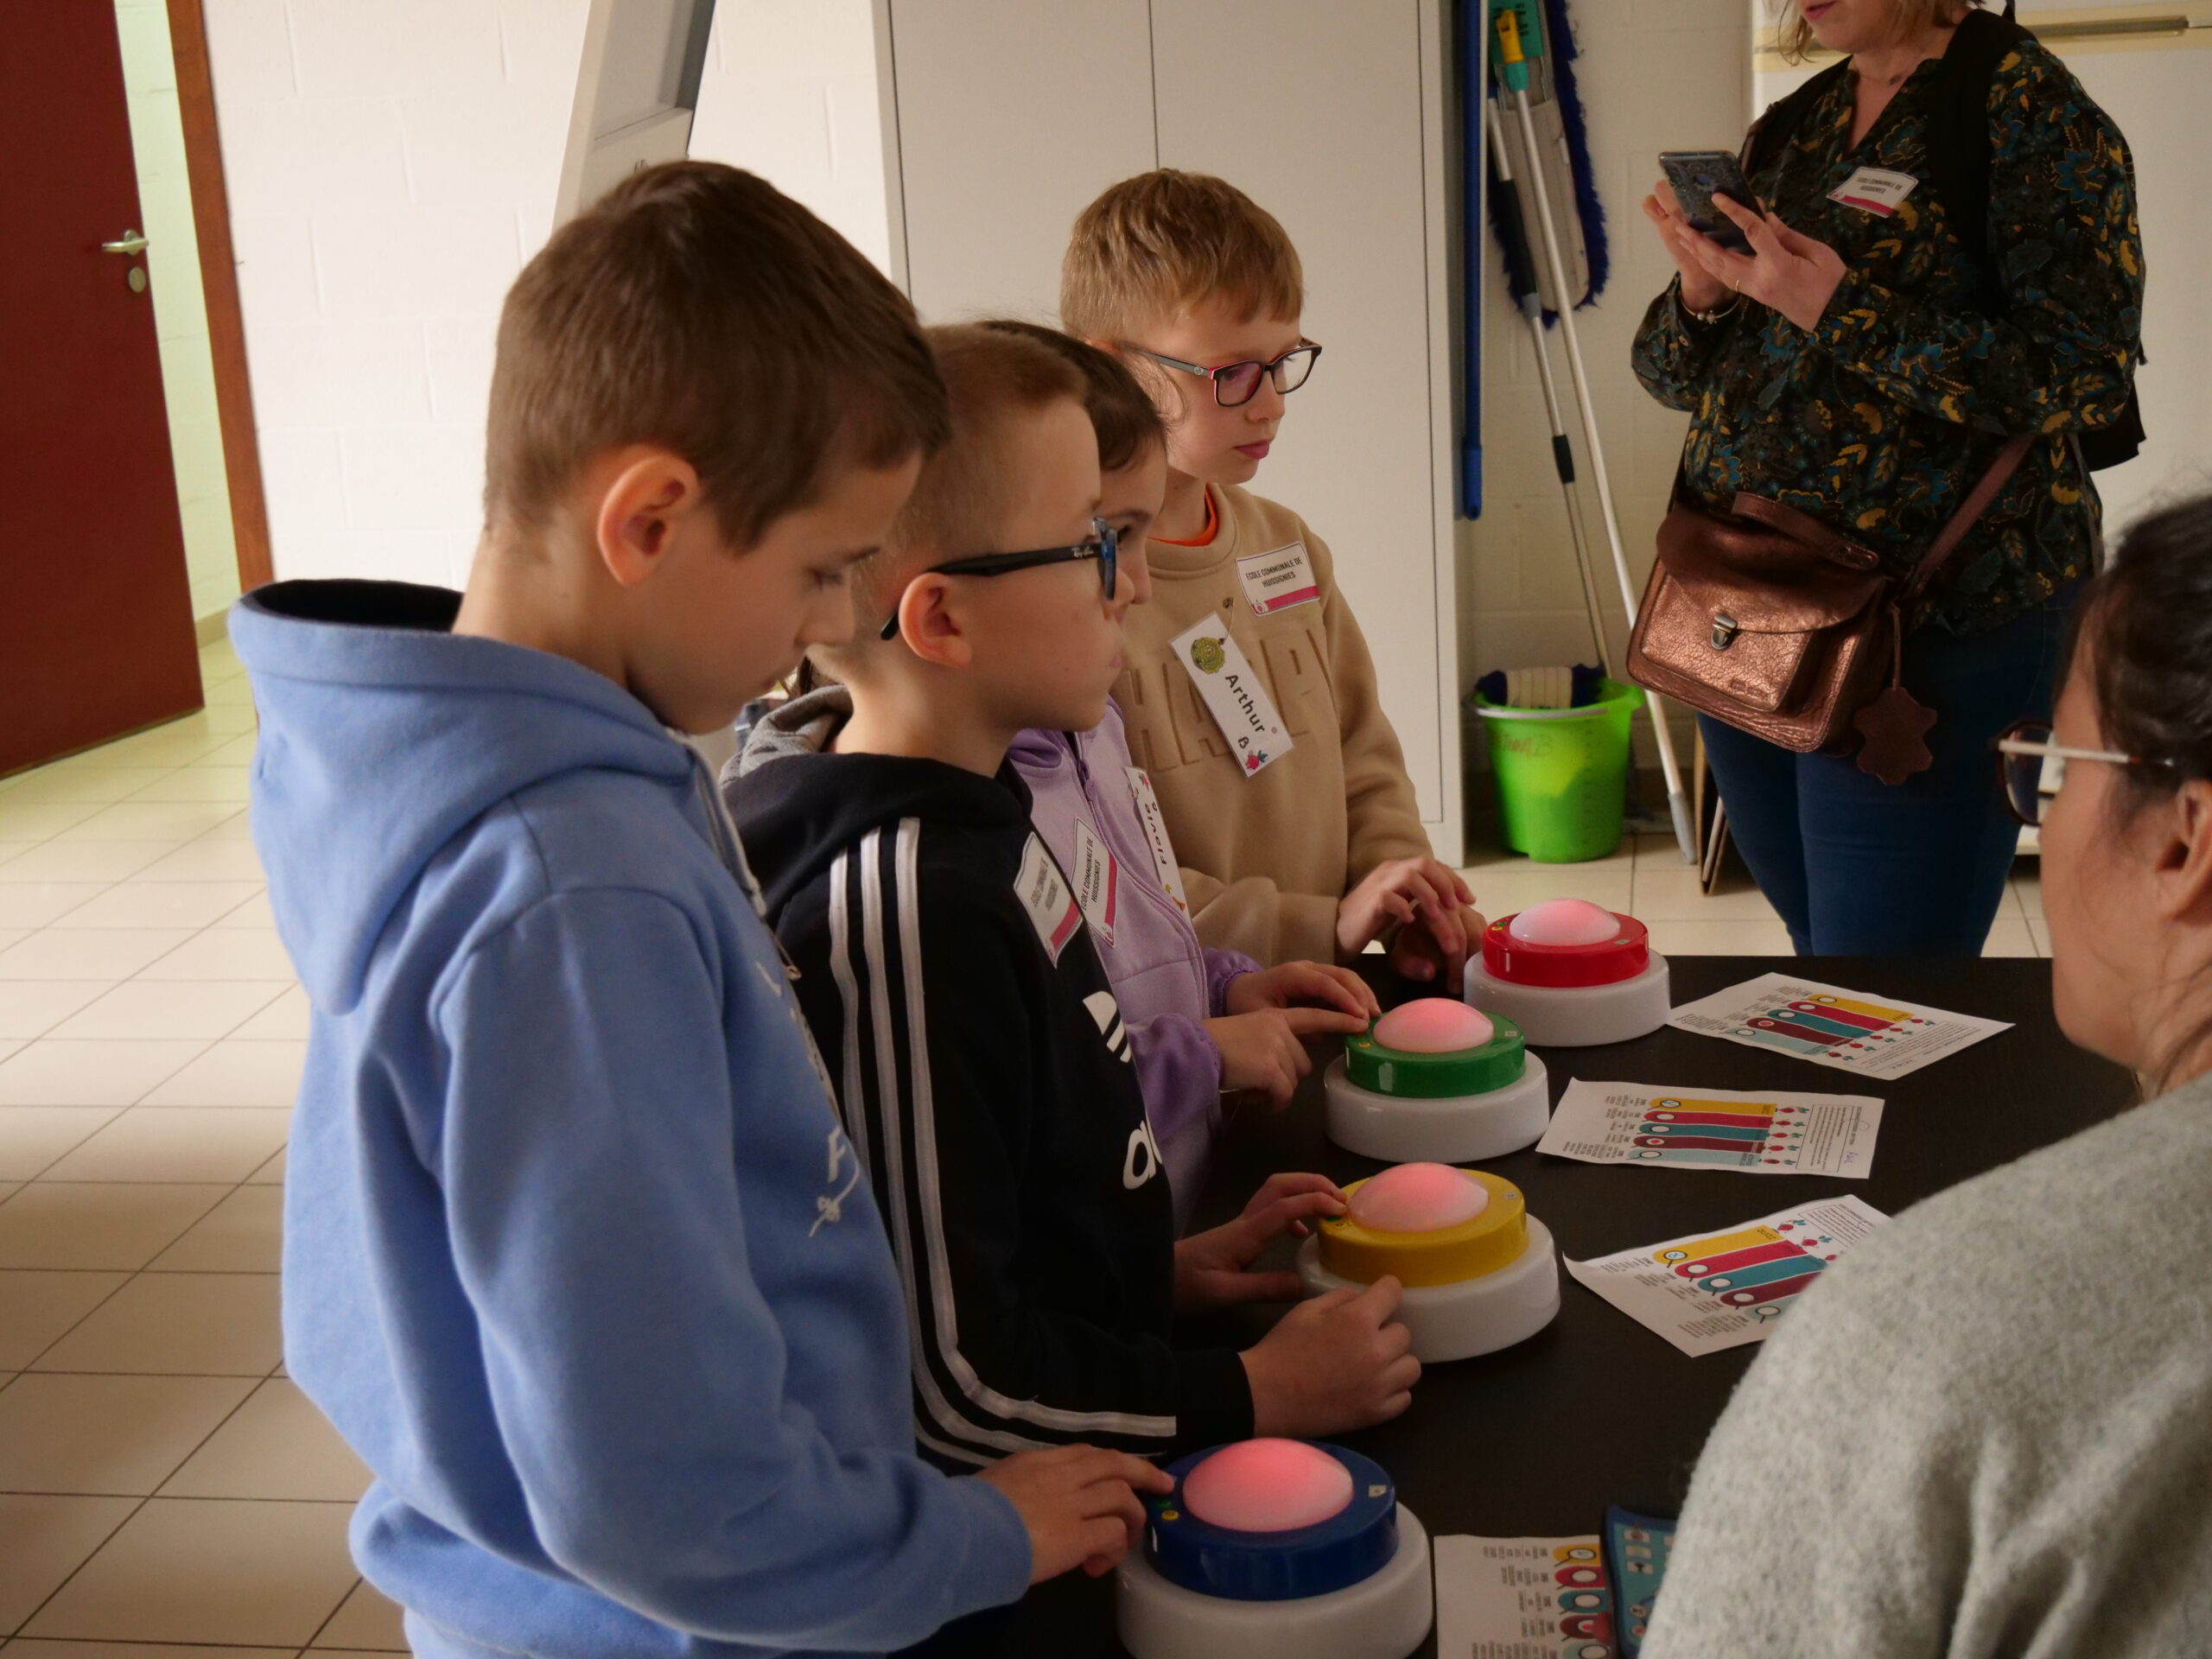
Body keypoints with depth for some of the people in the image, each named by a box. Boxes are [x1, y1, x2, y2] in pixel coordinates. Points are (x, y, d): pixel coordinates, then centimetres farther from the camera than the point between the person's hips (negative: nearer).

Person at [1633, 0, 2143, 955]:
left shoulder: (2025, 105, -6)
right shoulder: (1791, 129, 13)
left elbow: (2088, 373, -16)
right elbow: (1674, 374, 17)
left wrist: (1839, 312, -20)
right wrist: (1700, 295, -6)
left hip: (1928, 622, -6)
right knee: (1819, 954, 17)